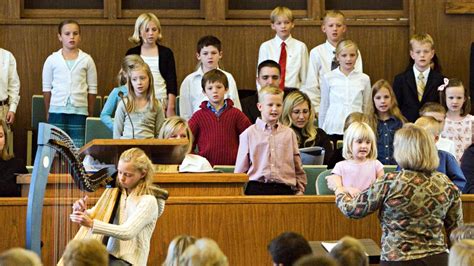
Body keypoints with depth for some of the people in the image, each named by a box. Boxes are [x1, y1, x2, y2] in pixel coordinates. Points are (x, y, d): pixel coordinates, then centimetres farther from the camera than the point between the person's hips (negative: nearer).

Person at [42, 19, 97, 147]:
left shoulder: (87, 60, 4)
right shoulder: (52, 60, 4)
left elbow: (92, 89, 7)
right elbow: (47, 88, 10)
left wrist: (90, 113, 5)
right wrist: (47, 112, 9)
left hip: (79, 110, 0)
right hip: (57, 110, 0)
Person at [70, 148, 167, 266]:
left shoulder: (148, 201, -10)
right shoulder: (117, 194, 10)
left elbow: (127, 232, -22)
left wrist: (92, 223, -29)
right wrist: (81, 212, -10)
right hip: (110, 256, 6)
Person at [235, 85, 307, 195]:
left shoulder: (289, 134, 11)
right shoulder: (249, 134, 6)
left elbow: (297, 166, 15)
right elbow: (240, 168, 8)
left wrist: (300, 189, 11)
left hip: (284, 189, 1)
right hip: (257, 188, -1)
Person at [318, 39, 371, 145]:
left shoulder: (364, 79, 5)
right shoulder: (328, 78, 3)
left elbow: (367, 107, 11)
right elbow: (324, 106, 10)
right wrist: (321, 131, 13)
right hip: (333, 129, 0)